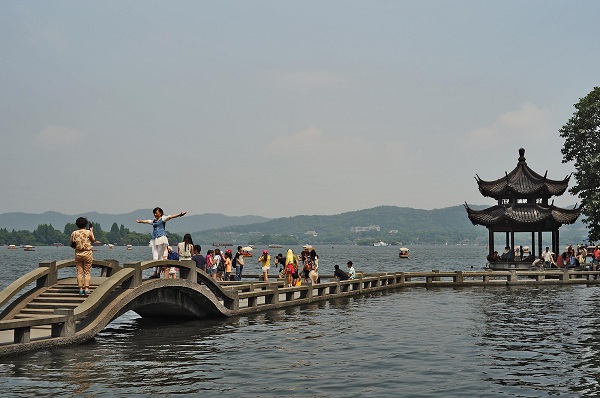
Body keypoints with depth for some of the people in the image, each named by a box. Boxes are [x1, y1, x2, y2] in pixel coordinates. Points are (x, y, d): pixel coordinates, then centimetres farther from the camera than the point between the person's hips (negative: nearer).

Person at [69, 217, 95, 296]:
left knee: (79, 272, 6)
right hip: (87, 254, -2)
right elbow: (93, 240, 9)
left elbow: (70, 243, 4)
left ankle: (81, 289, 5)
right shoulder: (89, 232, -7)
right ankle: (86, 289, -3)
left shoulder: (74, 233, -2)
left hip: (78, 254, 2)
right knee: (87, 272, 3)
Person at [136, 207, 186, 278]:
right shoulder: (153, 221, 23)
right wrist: (139, 221, 54)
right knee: (154, 257, -2)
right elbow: (145, 221, 39)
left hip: (161, 238, -6)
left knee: (160, 256, -9)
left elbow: (171, 216, -7)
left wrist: (179, 214, -20)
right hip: (154, 239, 6)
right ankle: (155, 272, -5)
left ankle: (158, 273, -11)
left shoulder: (163, 219, 7)